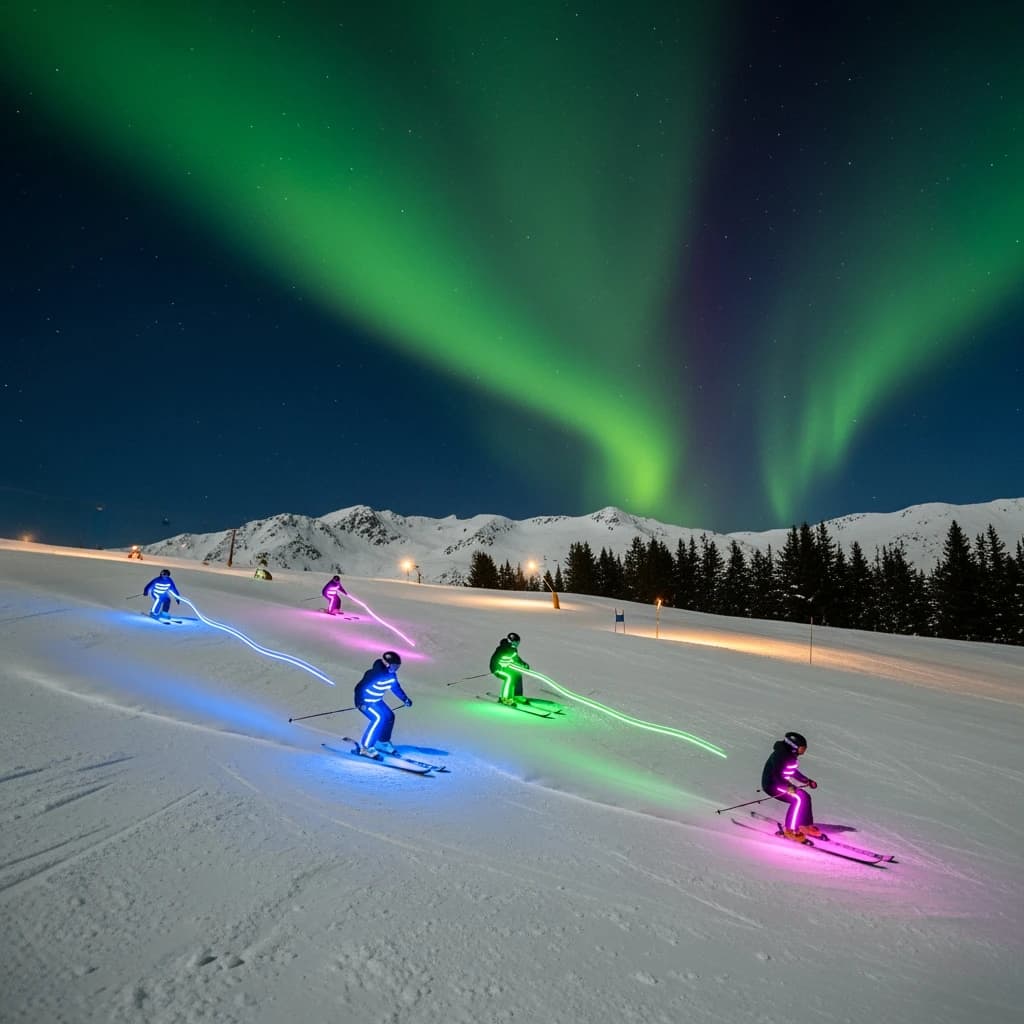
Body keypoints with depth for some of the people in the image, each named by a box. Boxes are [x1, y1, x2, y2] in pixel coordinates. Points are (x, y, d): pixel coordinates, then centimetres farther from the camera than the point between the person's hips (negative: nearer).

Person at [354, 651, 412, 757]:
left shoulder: (392, 674, -3)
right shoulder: (376, 673, -30)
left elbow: (396, 687, 13)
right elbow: (362, 686, -32)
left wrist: (405, 699, 8)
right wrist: (360, 702, -40)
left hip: (376, 700, 9)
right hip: (365, 700, -9)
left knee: (389, 717, 7)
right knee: (378, 718, -24)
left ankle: (382, 742, 26)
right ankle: (365, 747, -19)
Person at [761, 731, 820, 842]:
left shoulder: (790, 755, 4)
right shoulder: (781, 755, -26)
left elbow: (792, 771, 21)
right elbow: (777, 775, -30)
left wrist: (807, 781, 20)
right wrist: (788, 786, -44)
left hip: (781, 783, 10)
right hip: (771, 785, -10)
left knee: (805, 796, 5)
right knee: (798, 799, -20)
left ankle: (805, 825, 21)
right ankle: (789, 829, -13)